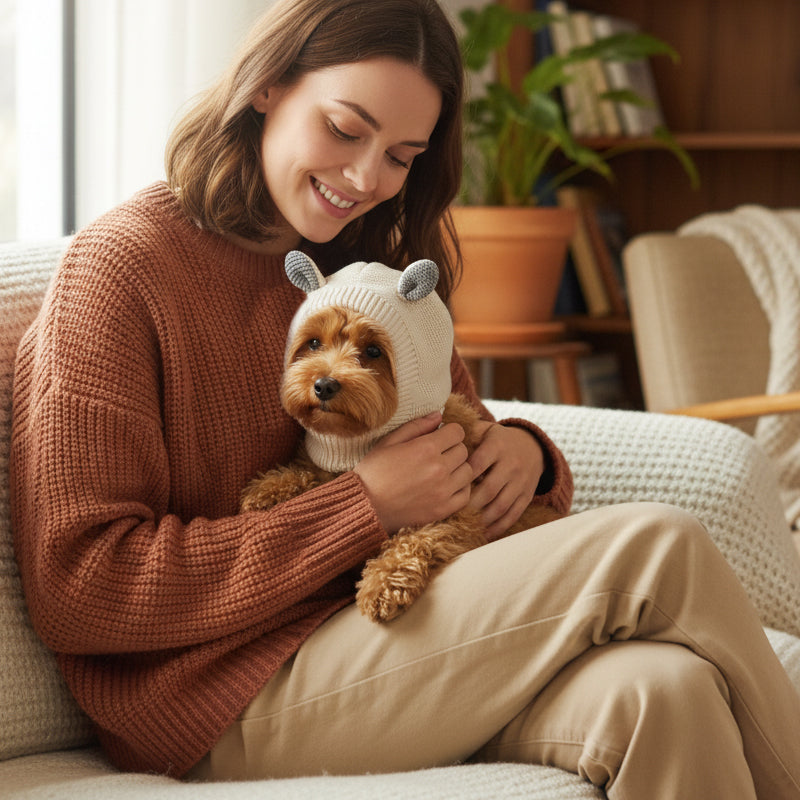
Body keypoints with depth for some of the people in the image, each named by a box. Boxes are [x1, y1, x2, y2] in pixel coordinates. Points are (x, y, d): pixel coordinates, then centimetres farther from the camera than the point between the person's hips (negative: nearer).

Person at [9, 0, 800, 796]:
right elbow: (78, 589, -12)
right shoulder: (123, 263, -5)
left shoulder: (372, 266, 18)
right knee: (657, 549, -19)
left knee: (661, 692, -27)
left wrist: (523, 451, -3)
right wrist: (366, 506, -16)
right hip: (227, 695, -6)